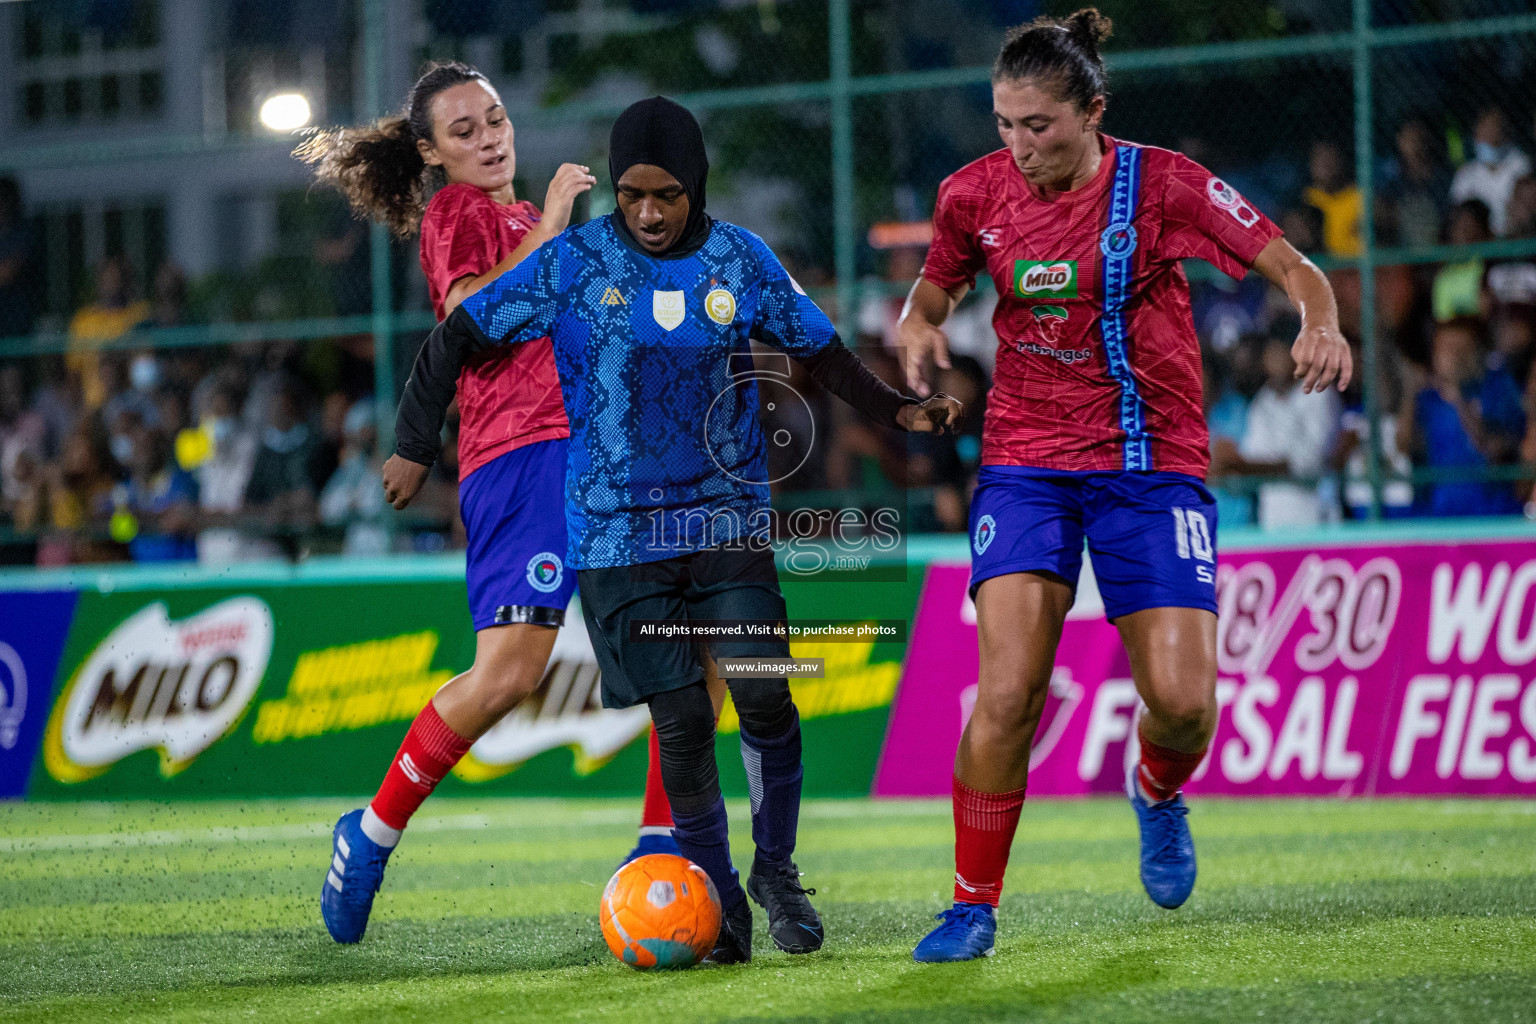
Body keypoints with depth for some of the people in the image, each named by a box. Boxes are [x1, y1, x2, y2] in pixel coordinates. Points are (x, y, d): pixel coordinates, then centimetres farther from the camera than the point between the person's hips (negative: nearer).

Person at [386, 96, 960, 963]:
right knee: (682, 715, -6)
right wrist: (415, 448, 2)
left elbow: (822, 353, 12)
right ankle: (720, 901, 9)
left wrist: (897, 409, -2)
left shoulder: (742, 260, 2)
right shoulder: (572, 264, -3)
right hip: (619, 532, -1)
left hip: (728, 518, 1)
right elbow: (459, 337, 3)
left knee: (764, 696, -13)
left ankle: (777, 868, 9)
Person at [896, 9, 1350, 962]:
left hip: (1154, 465, -1)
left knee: (1182, 702, -10)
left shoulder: (1163, 183, -10)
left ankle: (1156, 793, 27)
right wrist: (920, 331, -8)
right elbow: (934, 289, 16)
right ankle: (974, 906, 0)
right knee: (1006, 694, -15)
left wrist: (1321, 323, -31)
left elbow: (1291, 266, -9)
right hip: (1027, 467, 1)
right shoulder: (976, 194, -2)